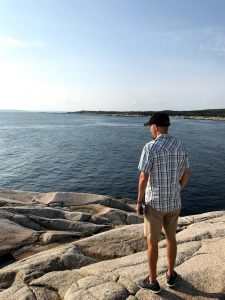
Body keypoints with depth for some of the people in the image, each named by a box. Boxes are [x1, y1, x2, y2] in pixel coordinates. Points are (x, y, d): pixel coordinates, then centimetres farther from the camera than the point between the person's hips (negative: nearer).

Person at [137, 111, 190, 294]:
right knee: (171, 237, 24)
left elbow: (143, 178, -20)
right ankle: (171, 275, 40)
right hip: (174, 202, 5)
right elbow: (186, 174, 5)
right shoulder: (180, 145, -2)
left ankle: (152, 281, 28)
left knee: (152, 241, 12)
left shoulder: (150, 147, -20)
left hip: (154, 203, -5)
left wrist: (139, 201, -7)